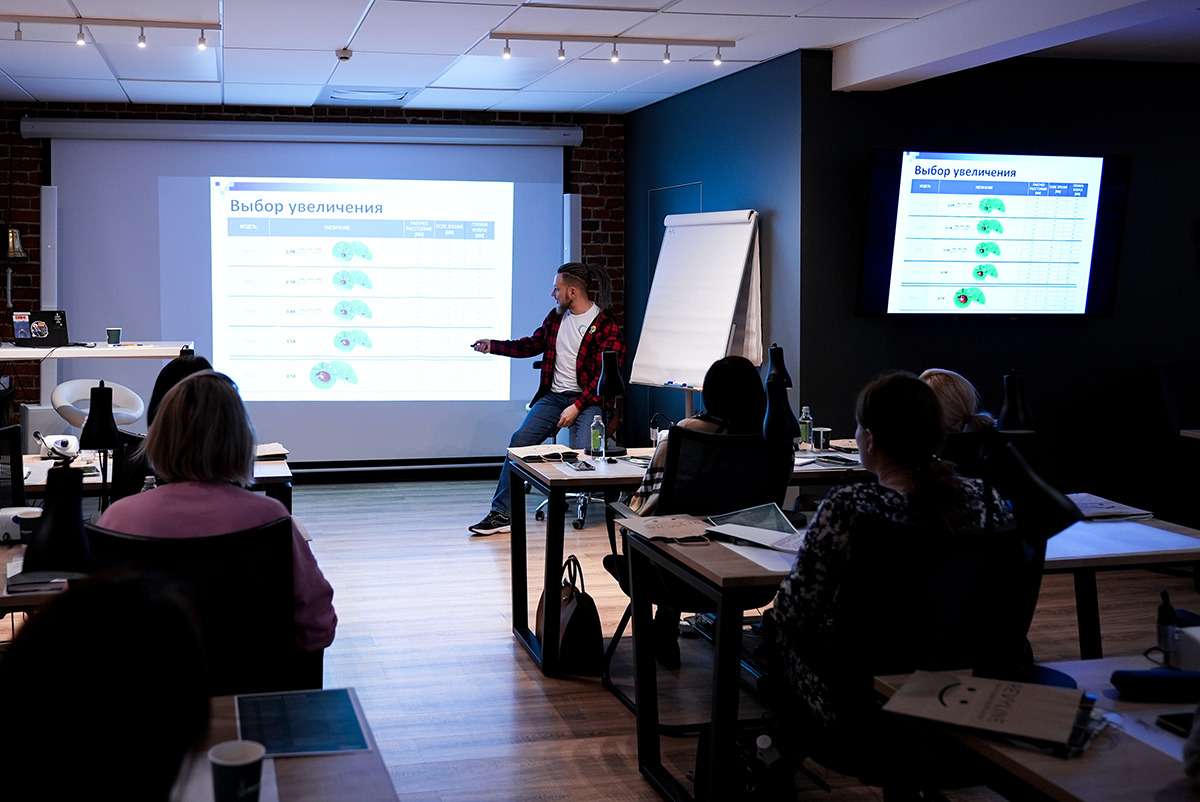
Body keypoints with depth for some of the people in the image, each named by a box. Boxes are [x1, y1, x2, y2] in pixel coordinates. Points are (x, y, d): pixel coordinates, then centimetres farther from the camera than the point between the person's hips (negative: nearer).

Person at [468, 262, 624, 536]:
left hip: (587, 399, -6)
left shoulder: (606, 328, -8)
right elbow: (533, 344, 26)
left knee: (582, 450, -29)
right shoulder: (556, 317, 13)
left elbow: (606, 377, -12)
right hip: (553, 395, 6)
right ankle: (501, 513, -11)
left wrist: (577, 407, -19)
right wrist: (494, 346, 20)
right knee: (520, 440, -13)